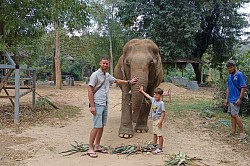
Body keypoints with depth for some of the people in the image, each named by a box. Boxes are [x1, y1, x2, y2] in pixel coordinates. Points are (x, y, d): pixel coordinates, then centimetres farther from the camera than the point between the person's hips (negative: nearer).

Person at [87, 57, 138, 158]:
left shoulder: (107, 75, 13)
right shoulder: (95, 75, -10)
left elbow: (116, 81, 32)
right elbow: (90, 90, -15)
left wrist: (129, 82, 37)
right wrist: (92, 106, -20)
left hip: (105, 104, 8)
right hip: (97, 104, -8)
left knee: (102, 126, 10)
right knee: (97, 126, -11)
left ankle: (97, 146, 20)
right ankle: (90, 149, -4)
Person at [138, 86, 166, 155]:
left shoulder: (161, 103, -15)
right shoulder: (153, 100, 6)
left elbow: (163, 113, -17)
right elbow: (147, 95, 23)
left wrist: (160, 121, -23)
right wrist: (142, 91, 32)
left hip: (158, 120, -8)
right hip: (154, 120, 8)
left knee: (160, 134, -5)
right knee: (155, 133, 20)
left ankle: (160, 149, -2)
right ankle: (154, 146, 34)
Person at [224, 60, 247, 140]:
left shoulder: (239, 74, -12)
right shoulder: (229, 76, 11)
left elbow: (243, 87, -14)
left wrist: (240, 98, -18)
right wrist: (226, 99, 13)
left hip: (236, 99, -8)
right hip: (230, 99, 8)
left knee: (235, 115, -10)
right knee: (232, 115, 10)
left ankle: (242, 132, -1)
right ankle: (233, 132, 17)